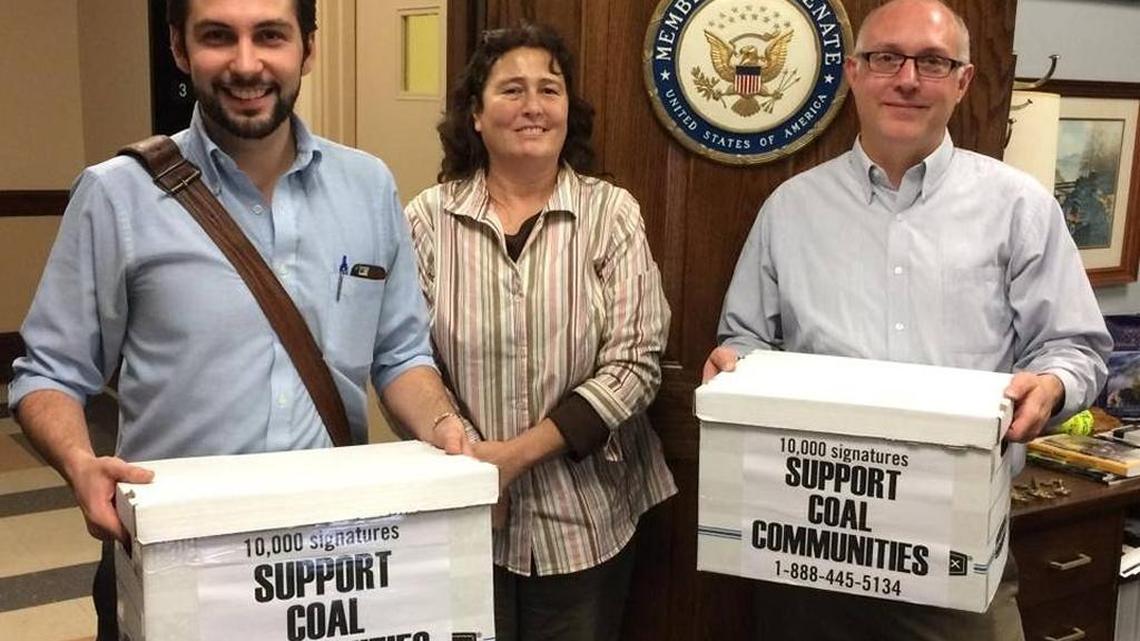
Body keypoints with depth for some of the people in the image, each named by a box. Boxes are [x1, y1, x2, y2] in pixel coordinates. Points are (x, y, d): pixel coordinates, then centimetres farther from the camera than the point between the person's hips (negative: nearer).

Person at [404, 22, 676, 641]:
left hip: (585, 517, 0)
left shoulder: (611, 212, -4)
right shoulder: (429, 218, -2)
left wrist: (517, 452, -15)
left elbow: (635, 362, -9)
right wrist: (464, 456, -14)